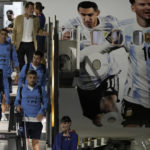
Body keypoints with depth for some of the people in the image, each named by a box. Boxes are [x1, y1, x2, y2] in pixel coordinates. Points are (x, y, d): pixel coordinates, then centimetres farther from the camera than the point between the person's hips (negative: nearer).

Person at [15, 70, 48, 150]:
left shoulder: (41, 90, 9)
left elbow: (45, 102, 8)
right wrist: (17, 105, -8)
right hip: (24, 119, -1)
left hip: (37, 120, 1)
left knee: (36, 142, 3)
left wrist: (42, 112, -9)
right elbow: (17, 101, 16)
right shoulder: (21, 90, 10)